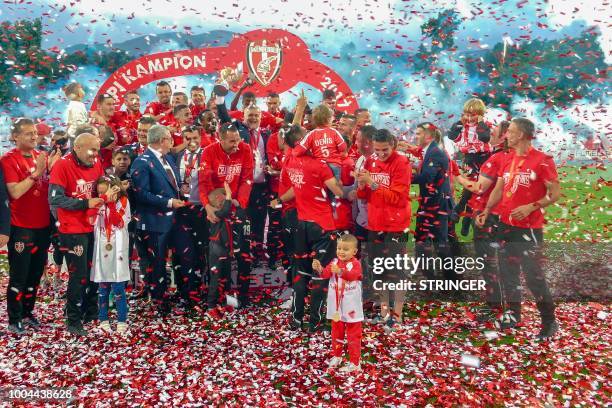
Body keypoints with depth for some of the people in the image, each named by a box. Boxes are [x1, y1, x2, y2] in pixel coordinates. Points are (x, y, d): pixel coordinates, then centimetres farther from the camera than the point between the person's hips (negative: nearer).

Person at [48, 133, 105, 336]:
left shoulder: (96, 164, 5)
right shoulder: (62, 165, -13)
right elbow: (54, 199, -20)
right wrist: (85, 203, -24)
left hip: (94, 227, 6)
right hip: (73, 230, -6)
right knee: (79, 275, -1)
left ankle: (91, 311, 32)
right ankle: (73, 321, 15)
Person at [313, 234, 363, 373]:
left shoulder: (355, 264, -13)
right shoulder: (334, 262, 1)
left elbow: (353, 275, -32)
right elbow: (326, 274, -13)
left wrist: (340, 271, -49)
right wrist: (319, 269, -34)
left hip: (351, 307, -4)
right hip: (336, 306, 5)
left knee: (353, 335, 6)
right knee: (336, 333, 19)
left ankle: (354, 363, 13)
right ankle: (336, 356, 36)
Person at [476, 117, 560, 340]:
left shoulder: (542, 161, -12)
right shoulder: (507, 159, 9)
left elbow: (555, 193, -11)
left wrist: (531, 207, -22)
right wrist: (486, 211, 4)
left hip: (529, 228, -7)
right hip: (506, 224, 8)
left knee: (533, 275, -4)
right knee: (508, 271, 15)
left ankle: (549, 321, 13)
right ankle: (513, 313, 30)